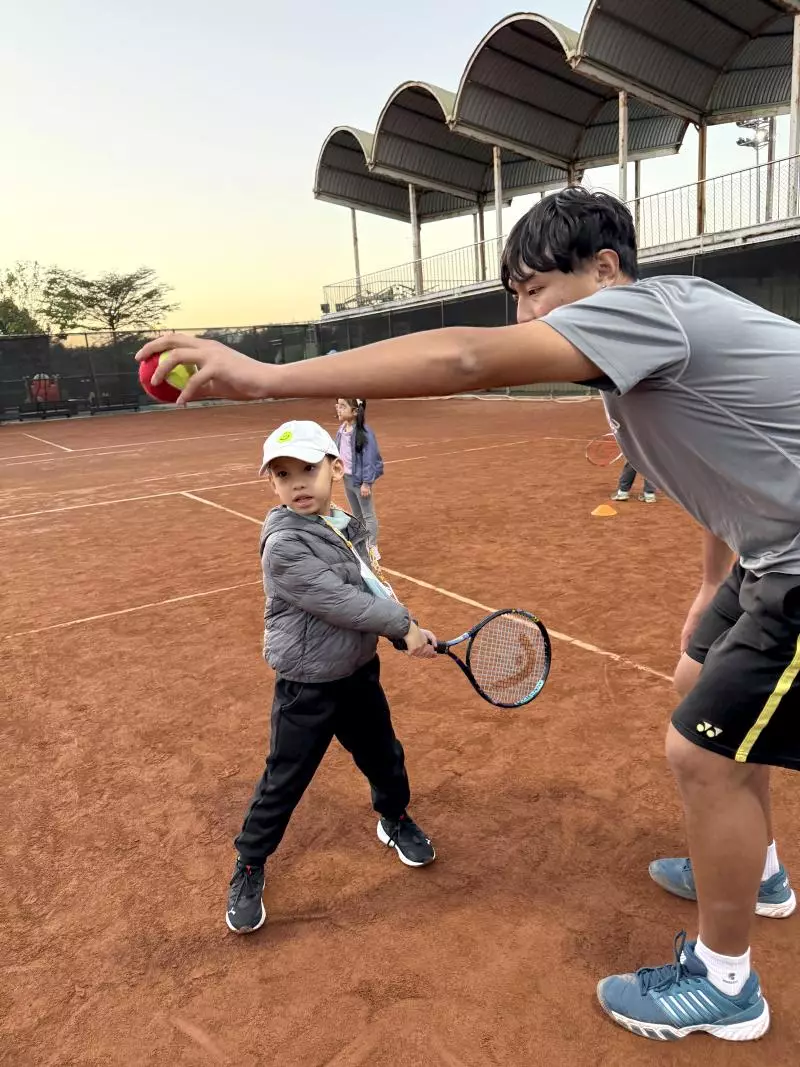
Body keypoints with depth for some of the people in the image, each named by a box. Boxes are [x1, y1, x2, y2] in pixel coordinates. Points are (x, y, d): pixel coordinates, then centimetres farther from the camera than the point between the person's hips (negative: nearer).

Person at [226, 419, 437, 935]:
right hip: (307, 691, -7)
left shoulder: (349, 527, -2)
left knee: (385, 757, 24)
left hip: (359, 673, 7)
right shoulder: (284, 545, -25)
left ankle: (395, 819, 53)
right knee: (283, 783, 8)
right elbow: (337, 601, -28)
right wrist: (402, 624, -19)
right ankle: (249, 869, 32)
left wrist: (407, 629, -4)